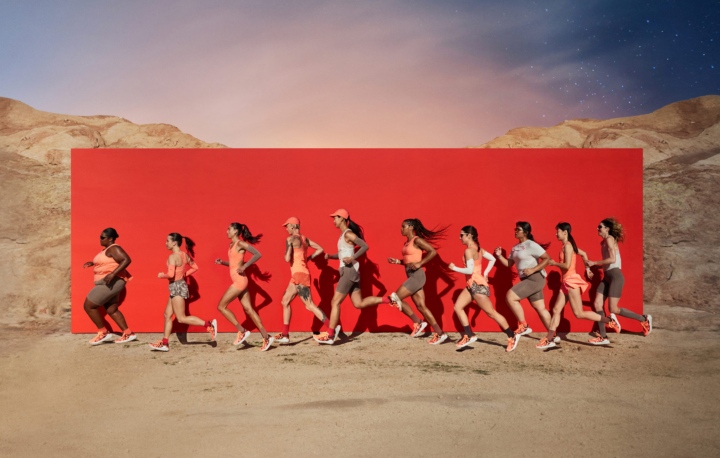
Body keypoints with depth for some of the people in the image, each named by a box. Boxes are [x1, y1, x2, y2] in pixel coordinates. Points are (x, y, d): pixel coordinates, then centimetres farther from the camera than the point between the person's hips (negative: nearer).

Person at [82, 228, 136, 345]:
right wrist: (93, 263, 17)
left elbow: (126, 260, -29)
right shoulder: (106, 249, 16)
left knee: (88, 306, -5)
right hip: (108, 283, 11)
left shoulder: (113, 249, -16)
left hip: (111, 282, -11)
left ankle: (103, 333, 2)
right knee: (112, 310, 13)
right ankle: (128, 334, 15)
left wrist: (112, 274, -34)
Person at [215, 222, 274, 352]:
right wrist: (222, 262, 7)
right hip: (238, 281, 9)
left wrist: (244, 267, -21)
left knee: (221, 306, -3)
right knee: (248, 309, 6)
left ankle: (242, 331, 1)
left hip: (239, 281, -9)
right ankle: (266, 337, 6)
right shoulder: (232, 244, 15)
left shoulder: (240, 243, -11)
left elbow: (258, 254, -19)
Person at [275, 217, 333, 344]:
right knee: (285, 302, 14)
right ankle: (285, 335, 15)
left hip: (299, 274, -9)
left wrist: (285, 254, 4)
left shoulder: (290, 239, -11)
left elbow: (287, 259, -18)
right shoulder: (304, 238, 13)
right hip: (298, 275, 9)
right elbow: (320, 249, 15)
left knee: (310, 306, -8)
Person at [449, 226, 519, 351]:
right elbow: (492, 259, 15)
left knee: (491, 312, -1)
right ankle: (469, 336, 6)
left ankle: (512, 337, 10)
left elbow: (470, 270, -25)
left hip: (477, 285, -10)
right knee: (458, 307, 5)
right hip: (471, 285, 10)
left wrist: (454, 268, -14)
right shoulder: (477, 248, 10)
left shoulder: (469, 251, -17)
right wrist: (485, 274, 14)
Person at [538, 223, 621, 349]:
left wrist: (554, 263, -7)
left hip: (571, 281, -10)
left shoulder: (567, 245, -14)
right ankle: (549, 340, 6)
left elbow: (567, 265, -21)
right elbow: (583, 254, 27)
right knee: (556, 310, 5)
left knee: (579, 313, -6)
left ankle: (609, 319, 1)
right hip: (566, 282, 10)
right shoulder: (568, 245, 14)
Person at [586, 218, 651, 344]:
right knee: (597, 304, -1)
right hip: (607, 277, 9)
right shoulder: (604, 242, 16)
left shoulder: (609, 239, -11)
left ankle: (644, 319, 13)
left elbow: (612, 259, -22)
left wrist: (594, 263, -14)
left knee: (613, 309, -7)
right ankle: (603, 337, 2)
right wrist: (591, 268, 10)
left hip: (615, 276, -9)